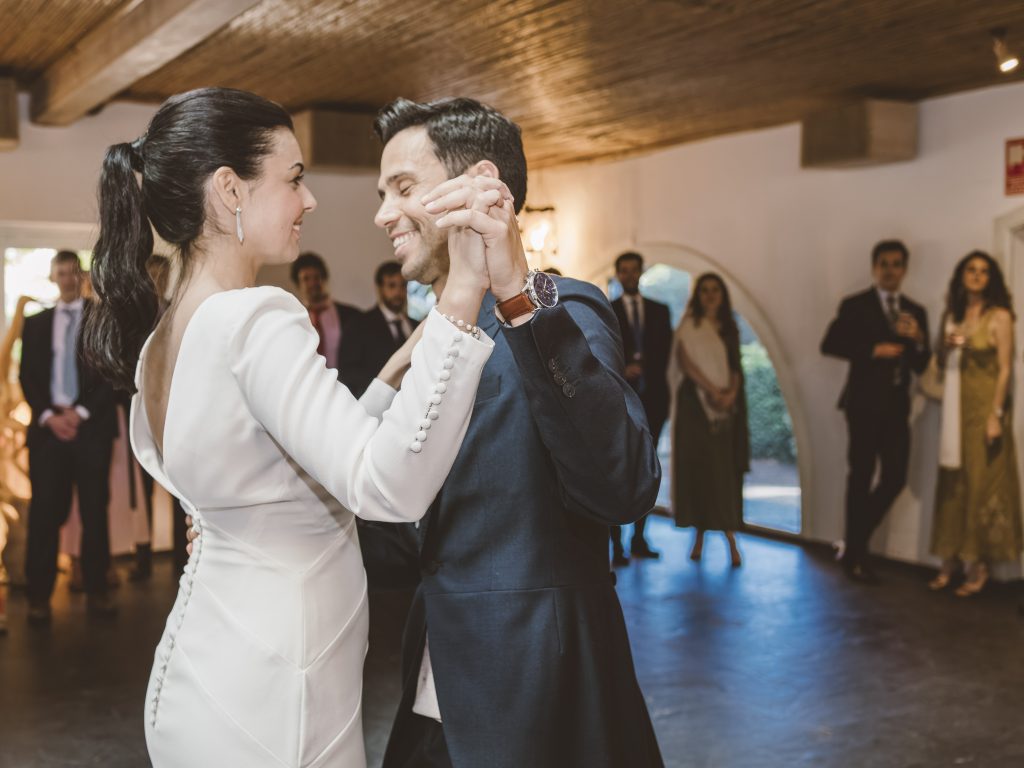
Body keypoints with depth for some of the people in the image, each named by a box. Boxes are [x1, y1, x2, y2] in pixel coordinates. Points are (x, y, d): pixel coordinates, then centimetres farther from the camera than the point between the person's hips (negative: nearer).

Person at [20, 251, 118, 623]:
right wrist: (49, 415, -8)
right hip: (48, 426, 1)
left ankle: (97, 590, 10)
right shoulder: (35, 323, 15)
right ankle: (39, 595, 5)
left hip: (92, 426, -1)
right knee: (44, 513, -1)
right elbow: (27, 376, 8)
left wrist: (80, 412, -11)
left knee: (95, 511, 2)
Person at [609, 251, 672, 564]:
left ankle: (639, 538, 12)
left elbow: (664, 351, 7)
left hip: (652, 398, 3)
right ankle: (616, 545, -6)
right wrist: (624, 371, -13)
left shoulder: (659, 311, 13)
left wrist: (640, 368, -7)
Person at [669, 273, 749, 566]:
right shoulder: (689, 326, 3)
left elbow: (736, 366, 10)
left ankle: (730, 537, -6)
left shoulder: (729, 328, 15)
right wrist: (712, 391, -16)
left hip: (728, 406, 3)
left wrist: (731, 392, -9)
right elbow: (685, 362, -8)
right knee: (698, 466, -4)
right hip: (696, 401, -3)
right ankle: (699, 534, 2)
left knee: (725, 469, -2)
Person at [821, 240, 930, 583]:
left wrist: (919, 340, -11)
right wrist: (873, 350, -16)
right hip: (864, 404, -4)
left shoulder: (915, 312, 13)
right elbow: (829, 344, -9)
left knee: (895, 478, 1)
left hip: (896, 407, 5)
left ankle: (856, 542, 21)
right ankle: (855, 555, 13)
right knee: (861, 478, 1)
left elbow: (921, 365, 10)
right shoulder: (855, 305, 0)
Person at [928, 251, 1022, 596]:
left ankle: (978, 564, 2)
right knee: (951, 484, 5)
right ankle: (950, 560, 10)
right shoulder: (952, 315, 11)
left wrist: (996, 415, -15)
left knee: (981, 483, -3)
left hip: (984, 406, -5)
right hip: (956, 408, 5)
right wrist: (946, 344, -5)